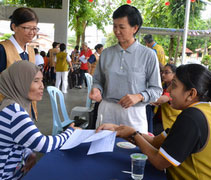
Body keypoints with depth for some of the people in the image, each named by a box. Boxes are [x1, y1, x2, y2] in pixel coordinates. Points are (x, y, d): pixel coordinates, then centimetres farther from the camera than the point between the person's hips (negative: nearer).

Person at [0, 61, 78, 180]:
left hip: (17, 169, 7)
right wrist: (70, 131, -9)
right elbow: (44, 145, -24)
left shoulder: (14, 106, 3)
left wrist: (30, 155, -8)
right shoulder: (13, 112, -26)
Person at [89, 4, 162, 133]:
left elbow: (157, 89, -1)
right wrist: (97, 89, -7)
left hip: (134, 114, -2)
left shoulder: (148, 55, -4)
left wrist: (138, 97, -18)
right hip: (107, 111, 3)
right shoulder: (106, 54, 5)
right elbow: (98, 80, 14)